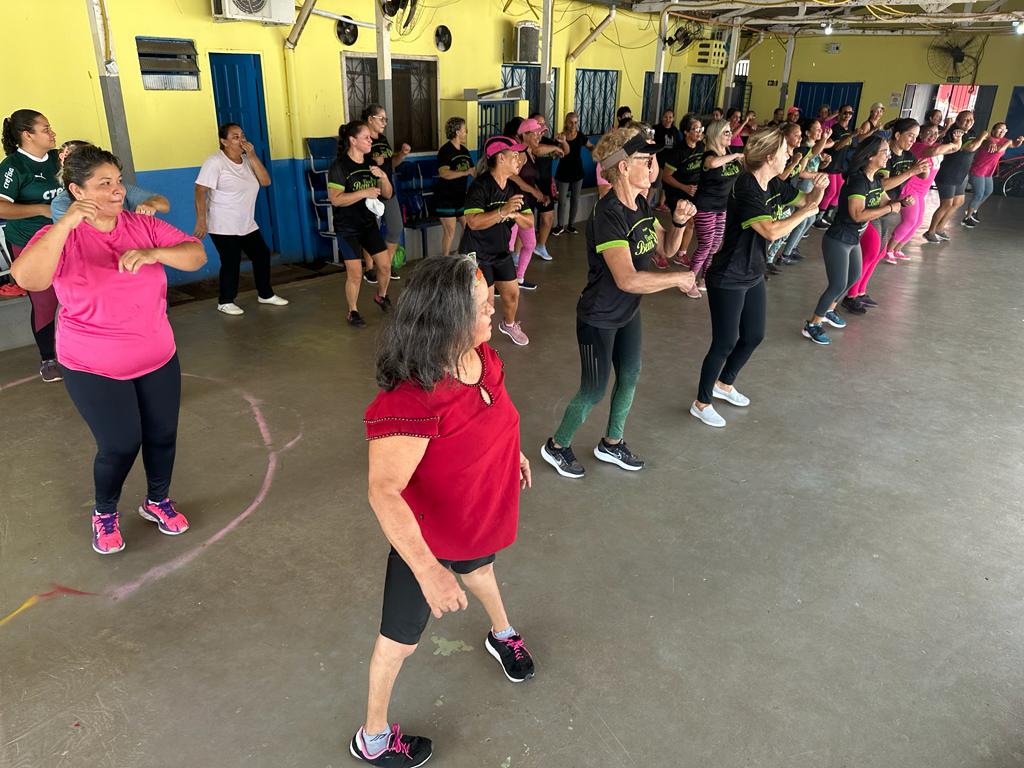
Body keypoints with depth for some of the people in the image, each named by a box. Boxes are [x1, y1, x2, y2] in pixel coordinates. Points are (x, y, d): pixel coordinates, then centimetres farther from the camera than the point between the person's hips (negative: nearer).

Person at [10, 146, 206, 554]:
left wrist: (153, 253, -28)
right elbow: (27, 279, -31)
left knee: (162, 435, 13)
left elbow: (196, 255, -10)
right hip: (94, 369, -4)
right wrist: (66, 222, -36)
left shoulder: (143, 226, -3)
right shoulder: (61, 237, -13)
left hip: (158, 358, 4)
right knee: (121, 444, -2)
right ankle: (104, 512, 28)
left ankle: (157, 500, 39)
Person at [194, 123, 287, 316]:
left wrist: (252, 156, -12)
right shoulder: (215, 162, -14)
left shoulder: (247, 160, 8)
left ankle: (265, 294, 27)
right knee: (231, 263, -4)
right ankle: (225, 302, 14)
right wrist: (201, 221, -25)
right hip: (223, 227, -7)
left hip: (247, 225, 7)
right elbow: (200, 191, -18)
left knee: (262, 255, 9)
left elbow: (265, 181, -3)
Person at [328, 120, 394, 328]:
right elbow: (335, 199, -22)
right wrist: (364, 192, -26)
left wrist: (383, 177, -12)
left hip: (369, 224, 6)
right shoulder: (339, 166, -13)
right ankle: (352, 312, 13)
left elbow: (387, 194, 7)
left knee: (385, 265, 6)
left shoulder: (370, 164, 6)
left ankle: (381, 296, 34)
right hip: (347, 227, -6)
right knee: (354, 273, -6)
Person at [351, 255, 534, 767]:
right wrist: (428, 570, -44)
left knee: (479, 566, 38)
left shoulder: (482, 357, -14)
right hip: (425, 539, -7)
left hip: (479, 520, 8)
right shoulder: (411, 400, -40)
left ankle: (502, 635, 72)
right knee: (401, 639, 14)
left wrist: (511, 452, 20)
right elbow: (384, 493, -39)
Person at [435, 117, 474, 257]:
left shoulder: (464, 150, 10)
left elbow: (472, 171, 17)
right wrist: (465, 172, -35)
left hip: (461, 197, 8)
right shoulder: (445, 150, -14)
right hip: (446, 198, -8)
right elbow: (444, 173, -29)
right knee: (449, 231, -5)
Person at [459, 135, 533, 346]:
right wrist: (503, 211, -42)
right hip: (476, 253, -7)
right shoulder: (480, 186, -21)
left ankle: (509, 324, 47)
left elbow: (529, 223, -2)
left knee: (512, 293, 17)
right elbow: (474, 222, -34)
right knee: (485, 302, -5)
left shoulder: (514, 188, 1)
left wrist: (515, 214, -24)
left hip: (501, 251, 7)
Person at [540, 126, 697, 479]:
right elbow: (627, 279, -37)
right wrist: (679, 278, -25)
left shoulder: (641, 204, -3)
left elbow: (666, 248, 9)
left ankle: (611, 443, 41)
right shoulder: (608, 214, -29)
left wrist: (678, 222, -12)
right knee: (594, 390, 5)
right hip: (599, 319, -8)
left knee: (630, 377, 20)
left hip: (628, 313, 9)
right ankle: (557, 445, 29)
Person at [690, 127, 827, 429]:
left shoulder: (774, 185, 2)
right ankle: (701, 403, 18)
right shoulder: (746, 190, -24)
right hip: (727, 280, -9)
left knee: (753, 336, 19)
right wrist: (805, 212, -18)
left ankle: (724, 383, 41)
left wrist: (818, 188, -6)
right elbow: (772, 231, -33)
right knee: (725, 343, 0)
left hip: (753, 276, 9)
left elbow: (806, 200, 17)